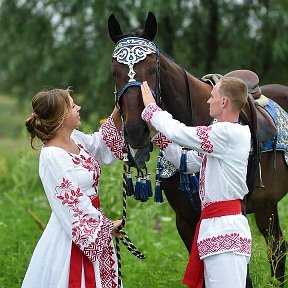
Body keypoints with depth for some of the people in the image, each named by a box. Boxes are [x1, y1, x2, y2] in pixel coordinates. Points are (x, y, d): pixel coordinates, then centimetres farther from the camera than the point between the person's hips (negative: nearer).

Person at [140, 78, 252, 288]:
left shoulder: (229, 133, -15)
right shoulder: (222, 135, 16)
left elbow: (179, 133, -16)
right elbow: (187, 162, 20)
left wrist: (151, 108, -1)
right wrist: (159, 131, 16)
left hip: (225, 229, -10)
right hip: (214, 225, 10)